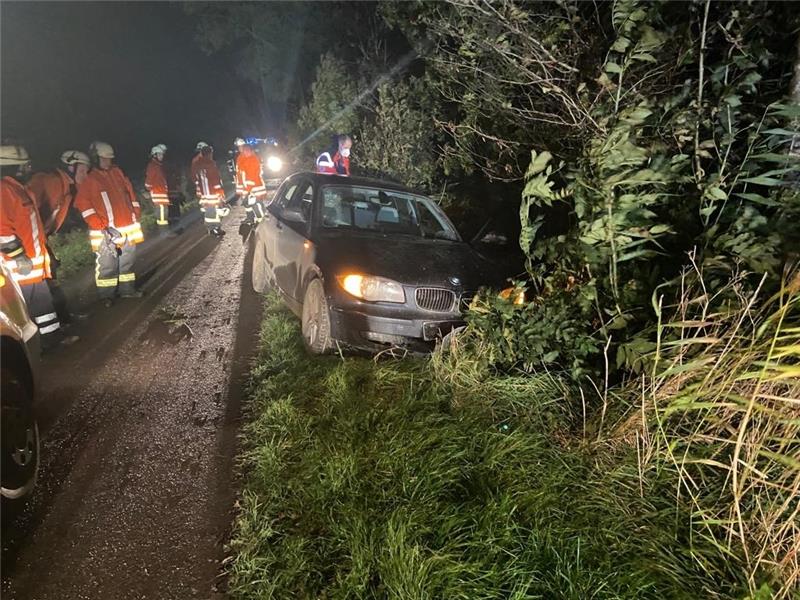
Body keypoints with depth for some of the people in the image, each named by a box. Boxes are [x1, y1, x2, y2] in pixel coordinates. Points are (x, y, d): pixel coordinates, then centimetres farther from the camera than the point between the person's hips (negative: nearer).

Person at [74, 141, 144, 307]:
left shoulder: (117, 172, 12)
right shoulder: (89, 179, -7)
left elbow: (129, 192, 19)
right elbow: (83, 203, -12)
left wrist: (136, 213, 13)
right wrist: (100, 227, -17)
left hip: (128, 227, 6)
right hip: (106, 231, -6)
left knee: (127, 260, 15)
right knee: (107, 264, -2)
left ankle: (127, 289, 29)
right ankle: (106, 296, 10)